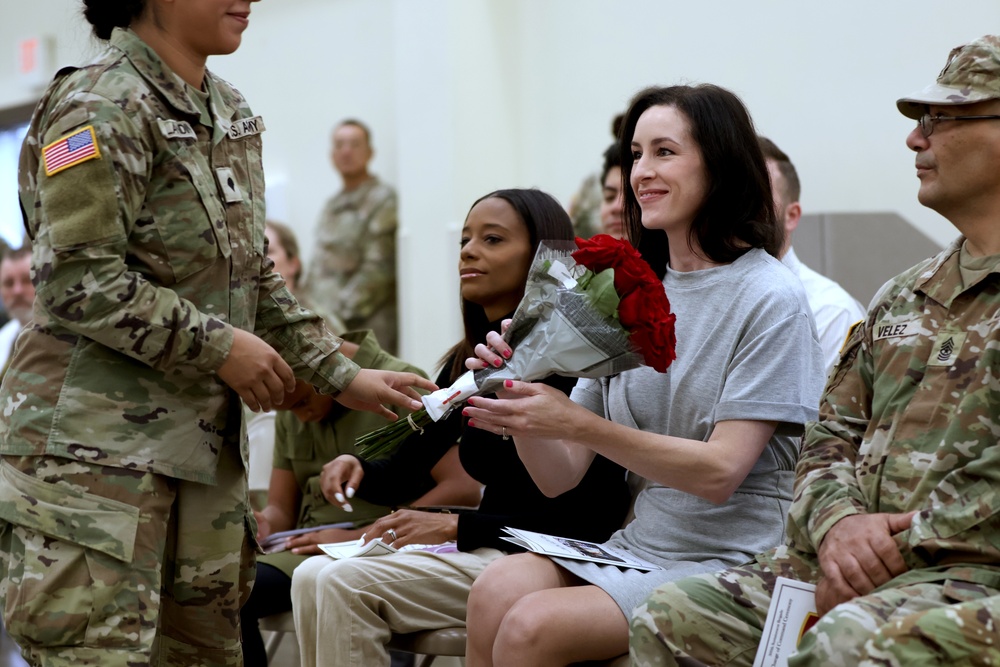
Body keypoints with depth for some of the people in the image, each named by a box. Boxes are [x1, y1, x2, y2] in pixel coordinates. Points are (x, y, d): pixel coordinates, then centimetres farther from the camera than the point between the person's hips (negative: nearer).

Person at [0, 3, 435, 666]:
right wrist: (218, 346, -16)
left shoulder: (232, 114, 14)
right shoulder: (102, 107, -12)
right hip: (96, 442, -8)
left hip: (205, 440, 8)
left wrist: (341, 375, 13)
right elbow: (79, 279, -20)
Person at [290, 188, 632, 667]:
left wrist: (456, 525, -17)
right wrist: (357, 469, -5)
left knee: (346, 585, -21)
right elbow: (401, 474, 19)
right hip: (485, 554, 7)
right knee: (313, 576, -13)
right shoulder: (466, 363, 12)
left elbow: (593, 518, -15)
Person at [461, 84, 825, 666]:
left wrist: (577, 423, -23)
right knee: (498, 590, -24)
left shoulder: (770, 299, -7)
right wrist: (519, 406, -11)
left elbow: (720, 471, -16)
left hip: (731, 561, -5)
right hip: (637, 546, 5)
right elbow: (559, 476, 9)